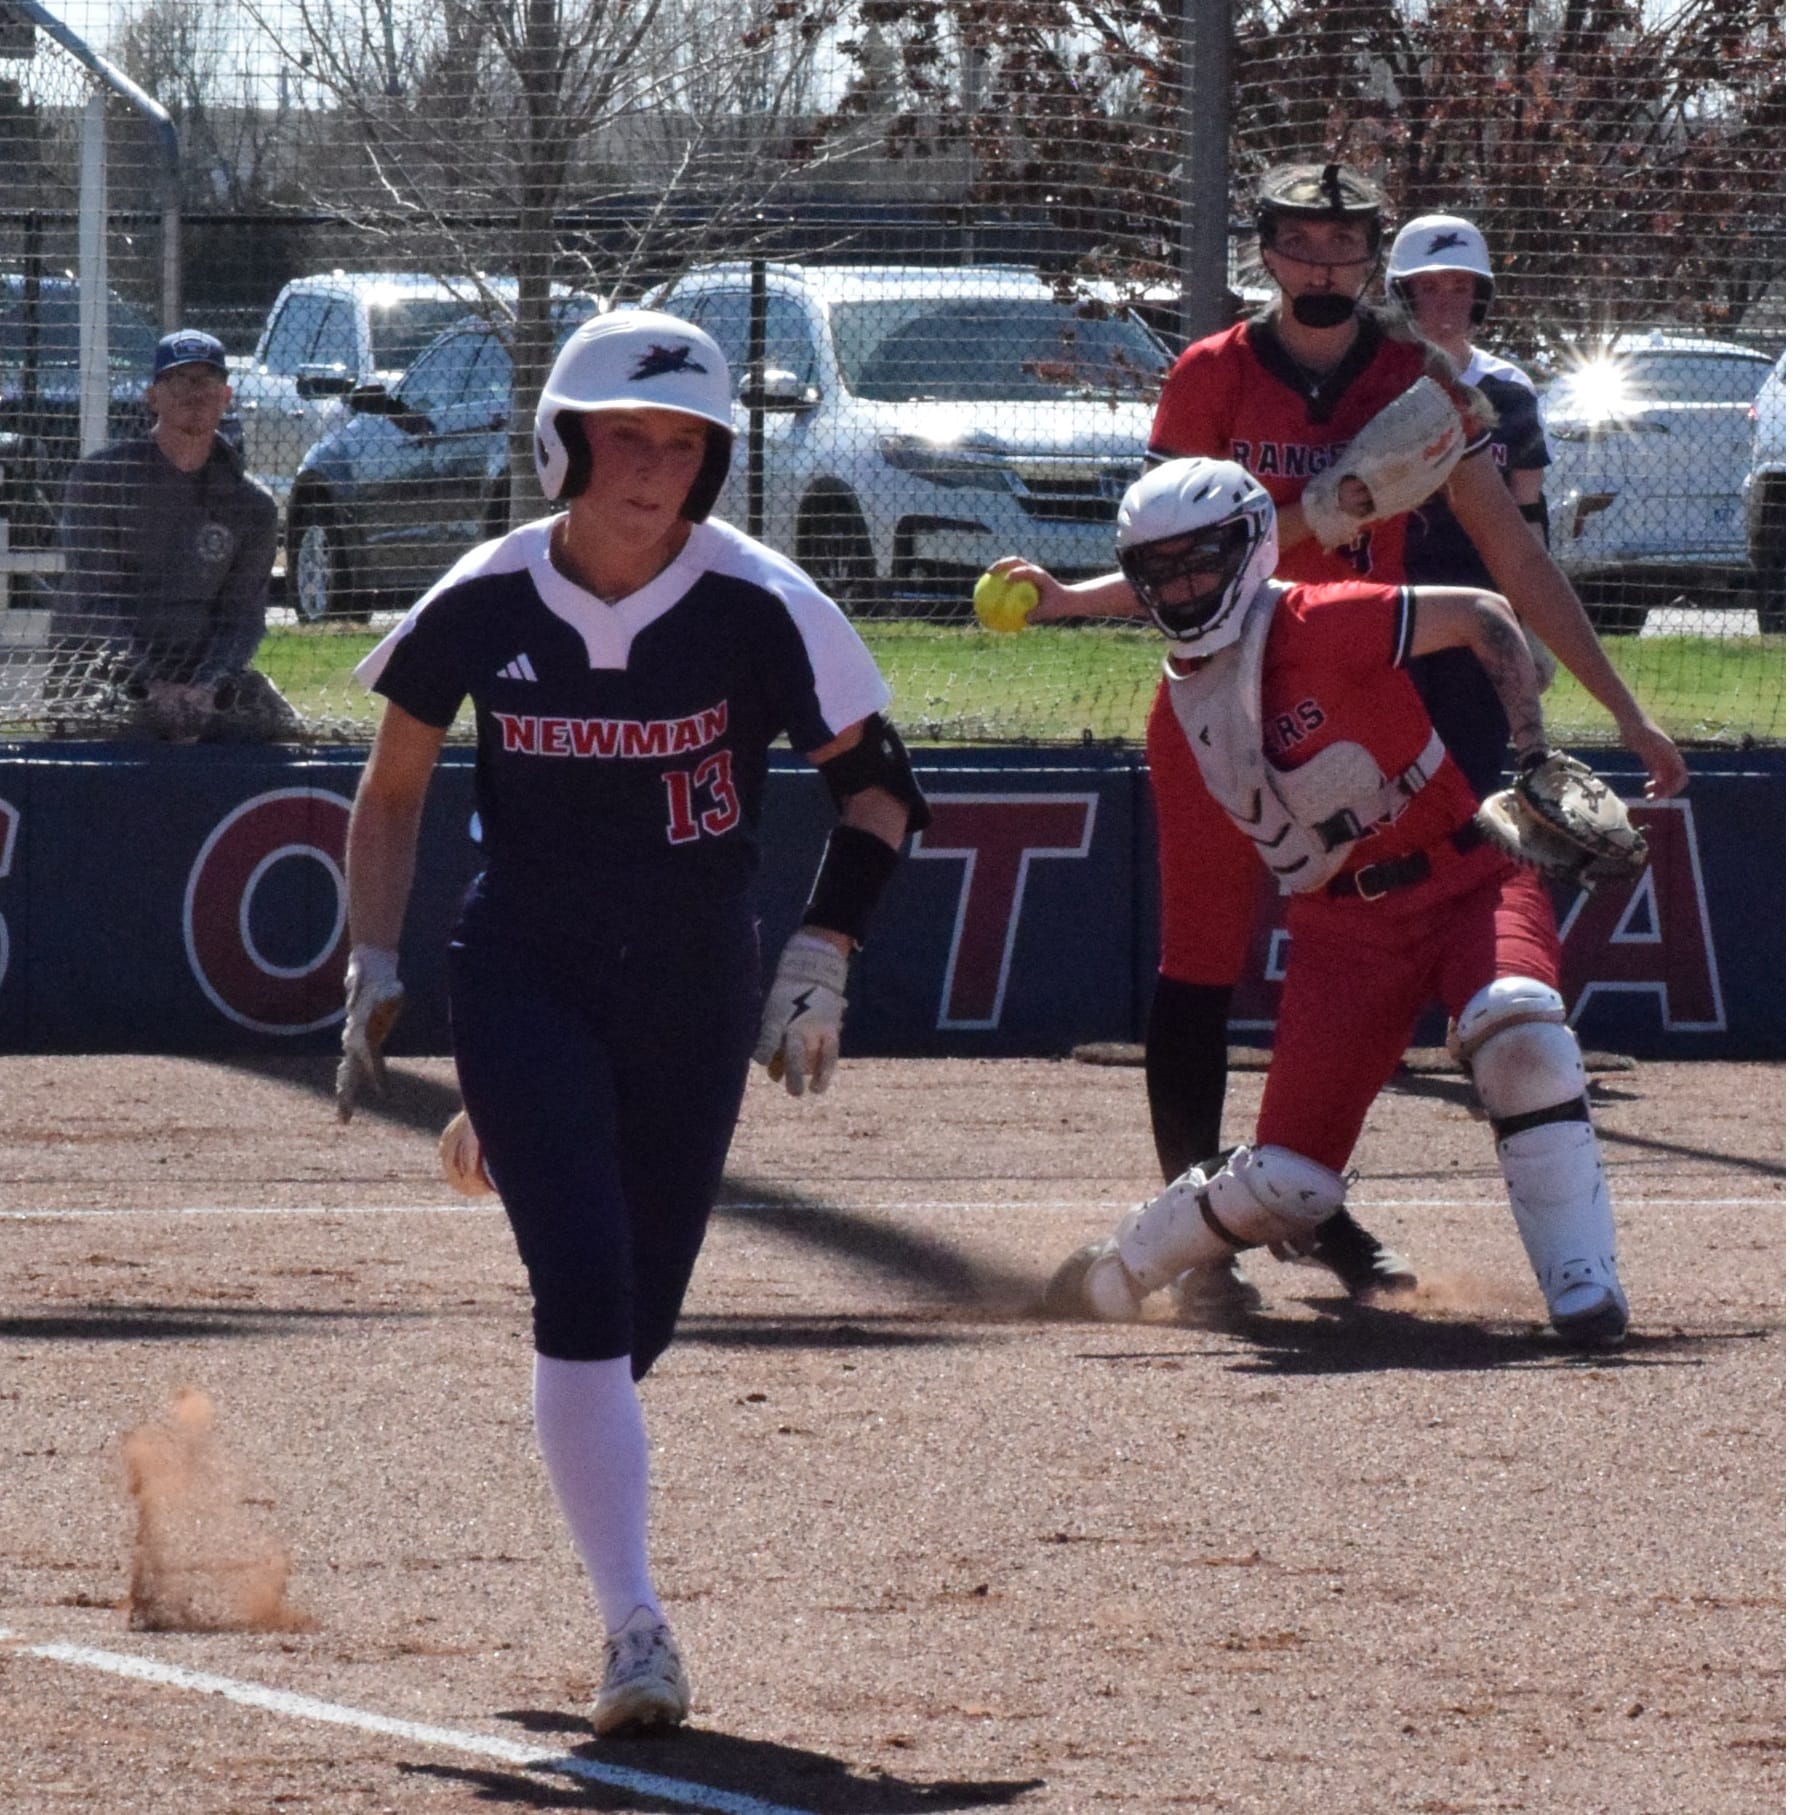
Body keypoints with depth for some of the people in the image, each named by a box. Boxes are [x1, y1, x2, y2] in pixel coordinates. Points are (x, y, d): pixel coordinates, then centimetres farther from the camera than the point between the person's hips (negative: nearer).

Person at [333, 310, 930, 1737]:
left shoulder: (757, 607, -13)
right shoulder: (482, 606, -9)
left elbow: (877, 785, -2)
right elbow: (393, 791, 8)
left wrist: (821, 961, -10)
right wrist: (373, 971, 4)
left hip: (694, 989, 1)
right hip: (522, 973, -1)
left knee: (637, 1315, 9)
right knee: (586, 1286, -17)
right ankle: (635, 1630, -16)